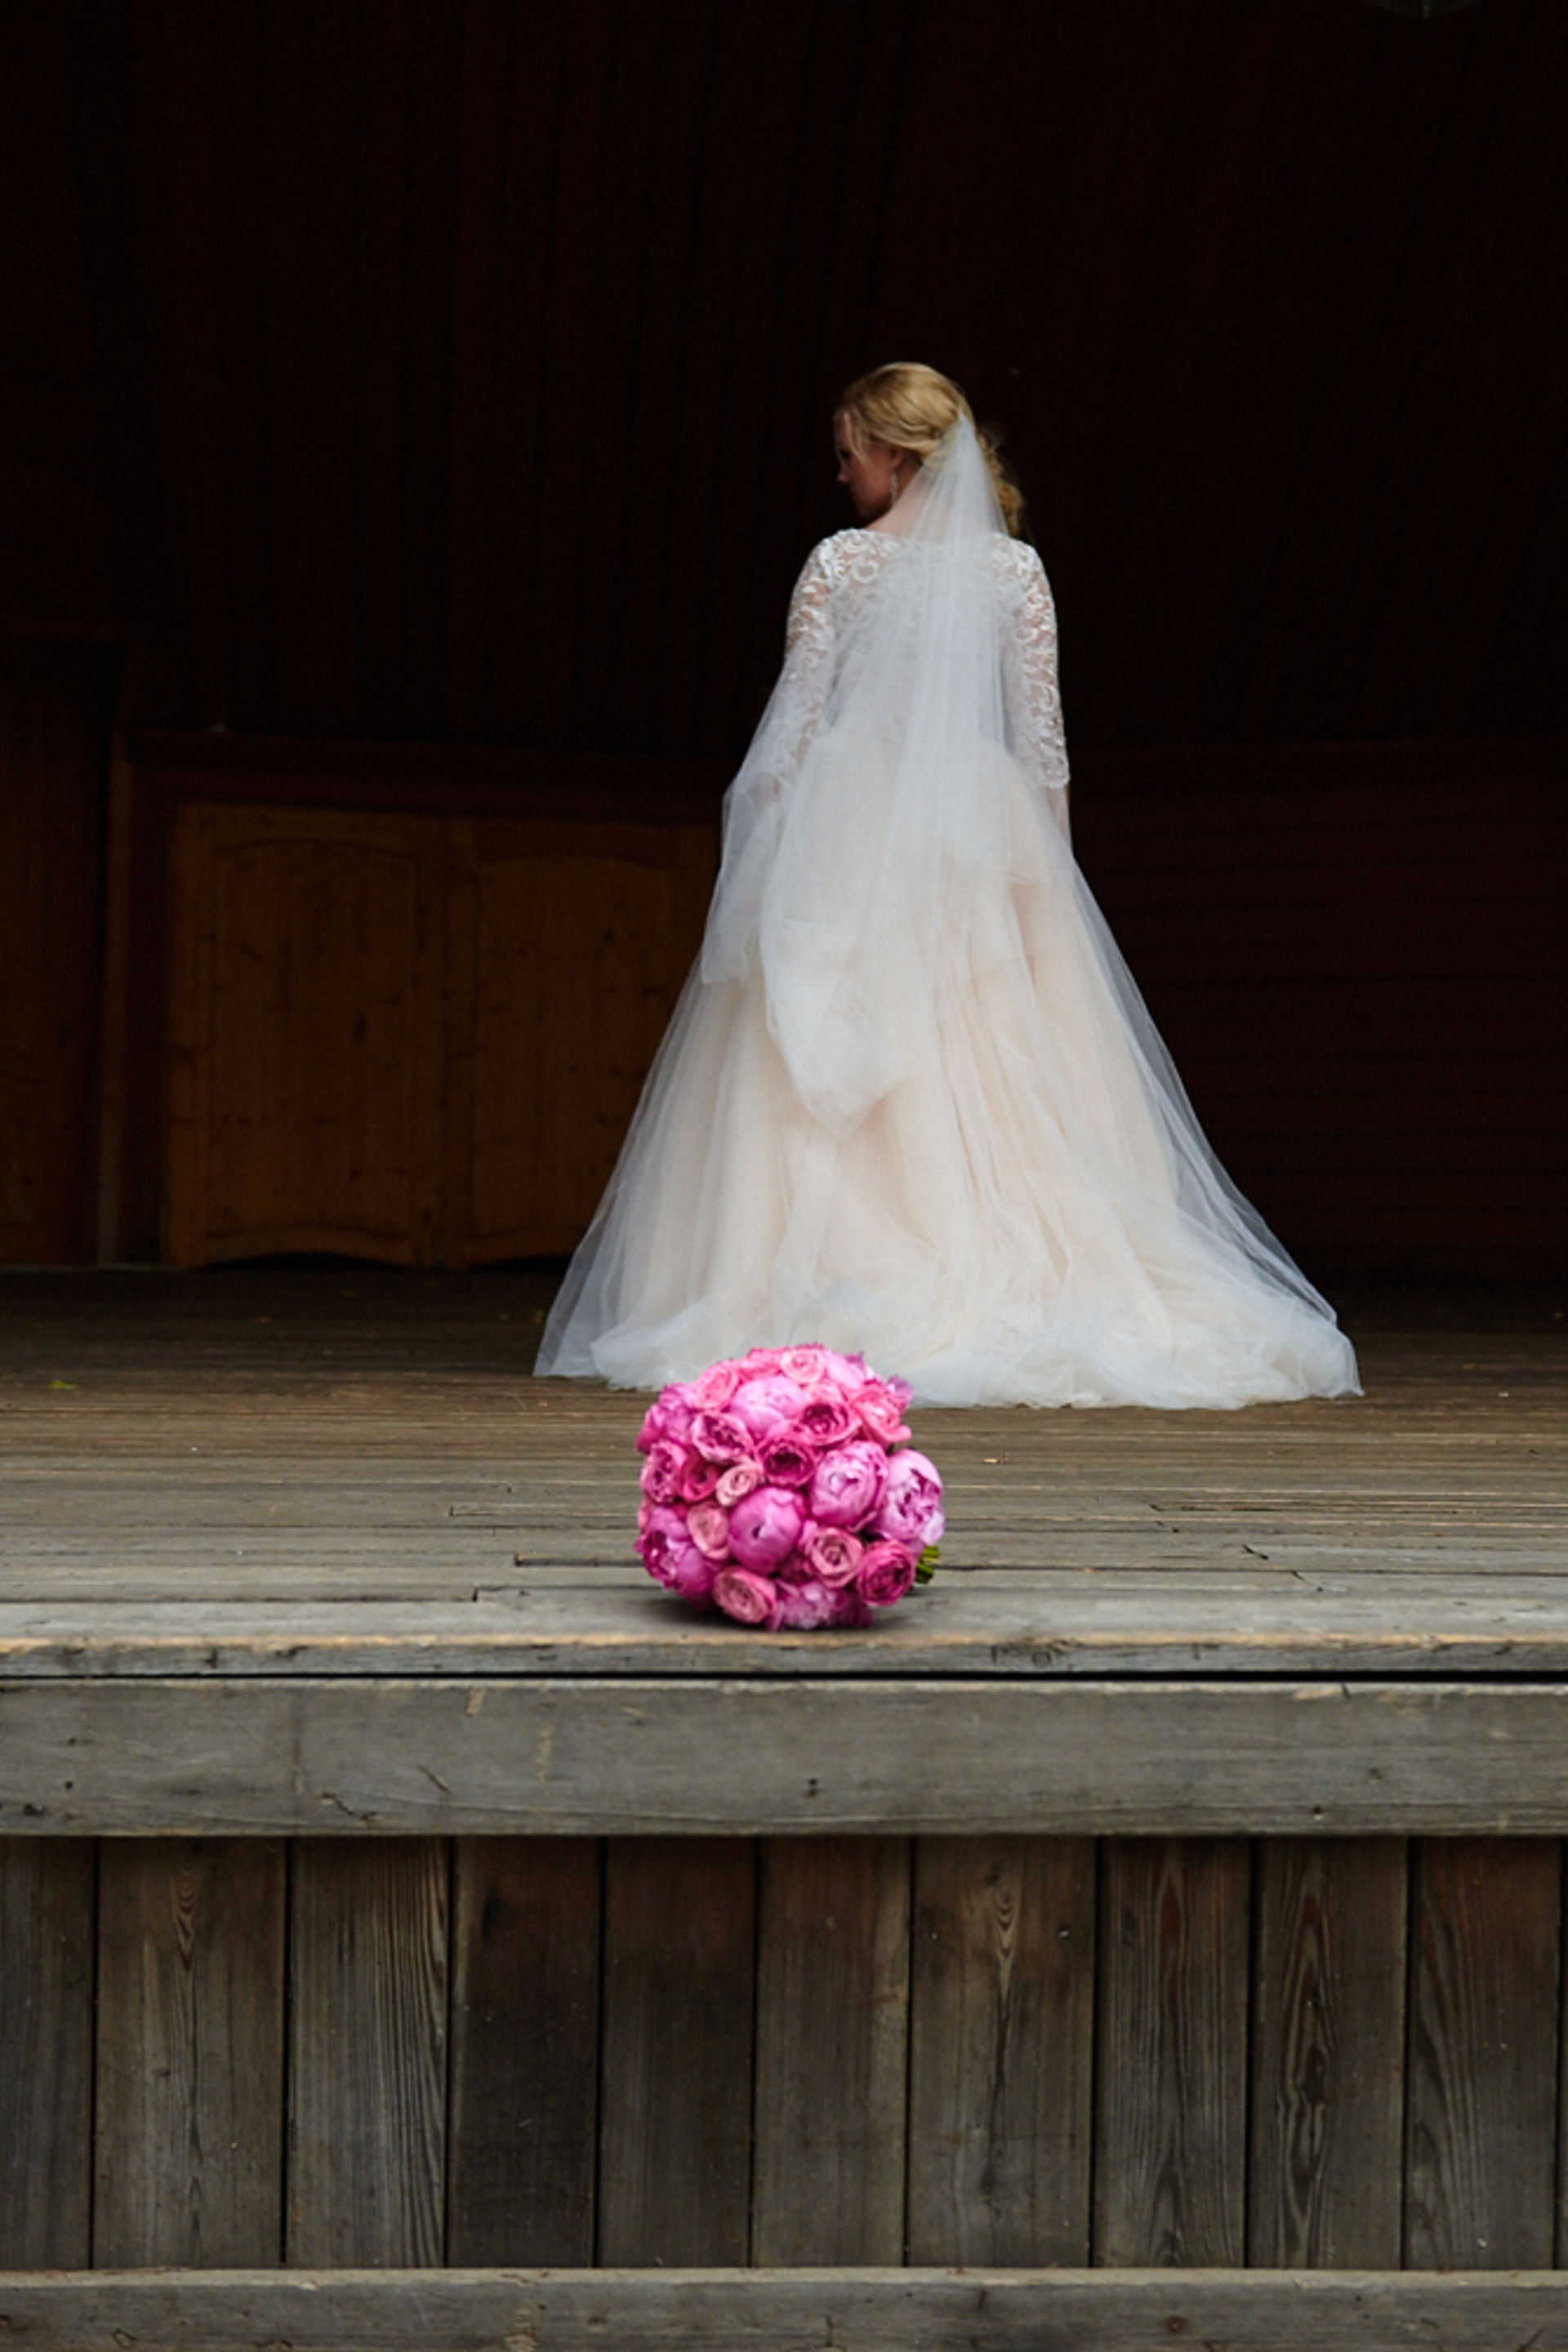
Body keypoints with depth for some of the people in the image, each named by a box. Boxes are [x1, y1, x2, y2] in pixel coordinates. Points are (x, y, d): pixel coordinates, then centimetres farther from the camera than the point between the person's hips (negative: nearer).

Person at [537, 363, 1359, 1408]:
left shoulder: (837, 565, -3)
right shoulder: (1017, 569, 3)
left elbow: (795, 725, -3)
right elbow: (1043, 739, 2)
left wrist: (764, 854, 4)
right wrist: (1049, 868, 9)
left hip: (851, 833, -2)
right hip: (980, 834, 2)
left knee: (833, 1084, 1)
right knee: (999, 1078, 4)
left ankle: (846, 1302, -4)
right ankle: (1022, 1289, 0)